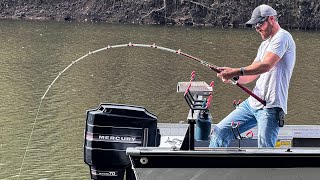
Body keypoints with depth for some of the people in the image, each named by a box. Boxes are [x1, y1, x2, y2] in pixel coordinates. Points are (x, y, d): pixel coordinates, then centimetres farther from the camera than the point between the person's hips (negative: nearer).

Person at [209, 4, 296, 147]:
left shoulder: (282, 37, -7)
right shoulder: (265, 44, 23)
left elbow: (266, 65, -23)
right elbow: (252, 75, 18)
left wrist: (236, 71, -23)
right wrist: (231, 76, -2)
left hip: (270, 108, -10)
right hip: (252, 103, 10)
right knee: (219, 131, 5)